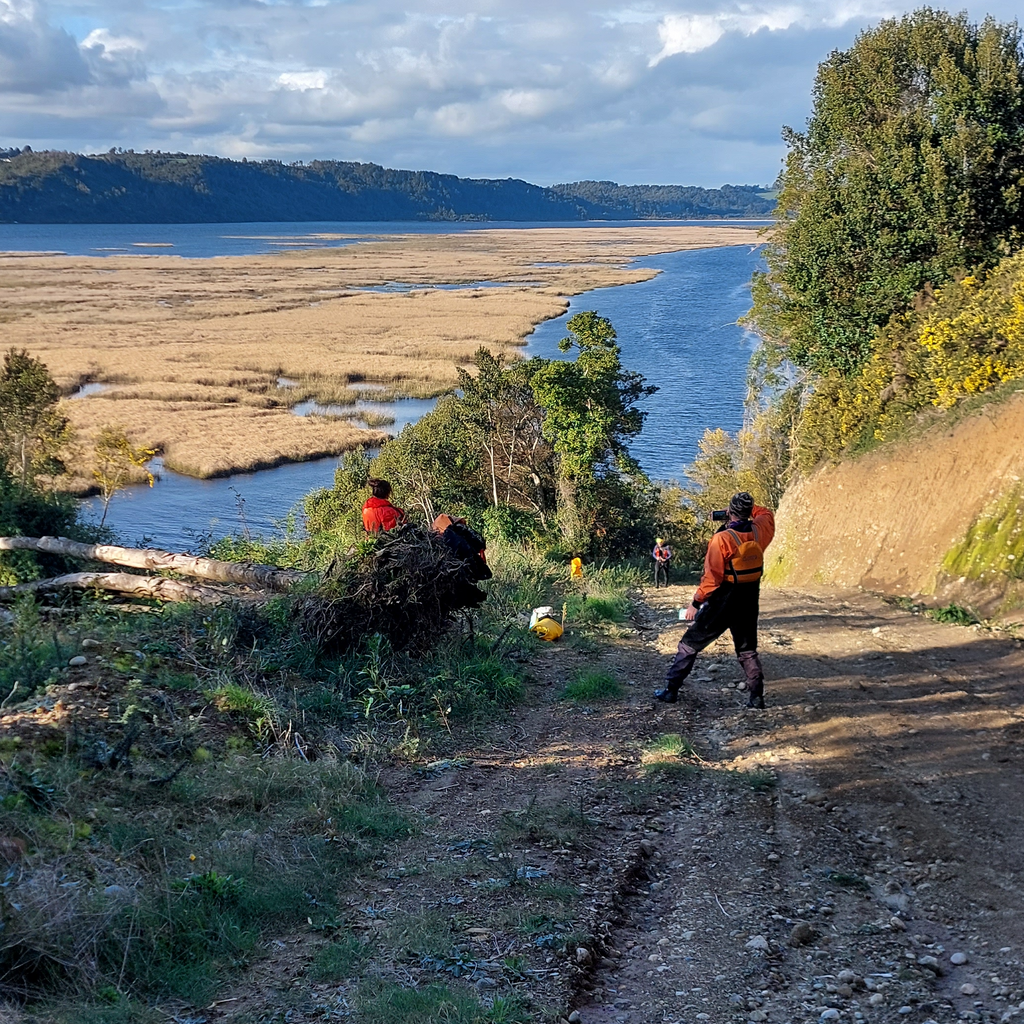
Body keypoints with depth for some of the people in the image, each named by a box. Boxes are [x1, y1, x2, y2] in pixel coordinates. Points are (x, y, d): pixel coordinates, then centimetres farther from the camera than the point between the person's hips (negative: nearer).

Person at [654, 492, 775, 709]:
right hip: (749, 602, 5)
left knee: (689, 644, 7)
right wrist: (748, 508, 13)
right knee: (747, 650, 19)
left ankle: (670, 690, 9)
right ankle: (757, 697, 12)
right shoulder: (759, 532, -4)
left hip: (722, 602, -5)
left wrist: (696, 603, -13)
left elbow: (712, 577, -21)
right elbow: (766, 515, 23)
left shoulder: (722, 539, -20)